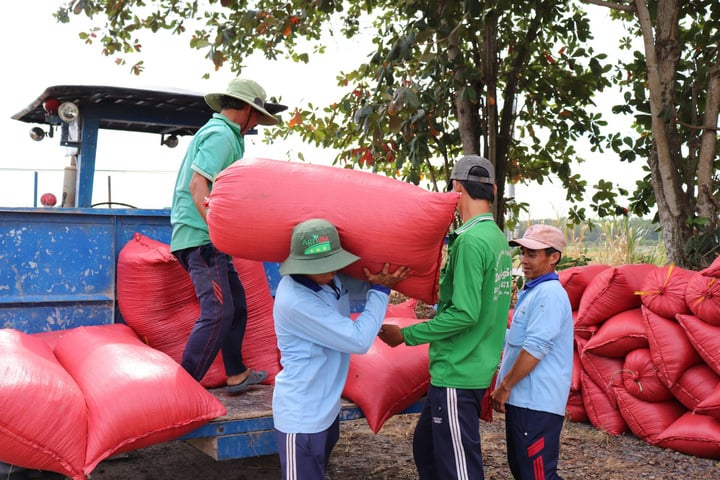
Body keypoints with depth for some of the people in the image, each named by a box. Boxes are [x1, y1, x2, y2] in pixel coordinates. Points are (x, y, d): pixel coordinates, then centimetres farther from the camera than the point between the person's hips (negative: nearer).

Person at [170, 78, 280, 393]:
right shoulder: (221, 134, -11)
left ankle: (236, 375, 26)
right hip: (201, 237, -11)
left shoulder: (222, 133, 20)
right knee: (218, 313, -15)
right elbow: (198, 184, -23)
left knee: (236, 304, 16)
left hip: (210, 238, 11)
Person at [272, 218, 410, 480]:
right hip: (301, 416, -9)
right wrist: (380, 289, -15)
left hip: (326, 406, 9)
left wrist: (379, 282, -6)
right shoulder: (295, 301, -30)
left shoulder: (331, 280, -5)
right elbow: (359, 340, -26)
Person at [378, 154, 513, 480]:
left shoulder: (471, 240, -20)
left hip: (457, 374, -9)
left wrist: (406, 335, -16)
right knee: (426, 446, 22)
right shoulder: (498, 238, 7)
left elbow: (464, 314, -24)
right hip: (475, 367, 9)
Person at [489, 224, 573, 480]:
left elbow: (535, 348, -22)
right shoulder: (532, 291, 16)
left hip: (537, 402, -10)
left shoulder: (549, 294, -16)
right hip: (523, 398, 10)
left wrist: (505, 386, -15)